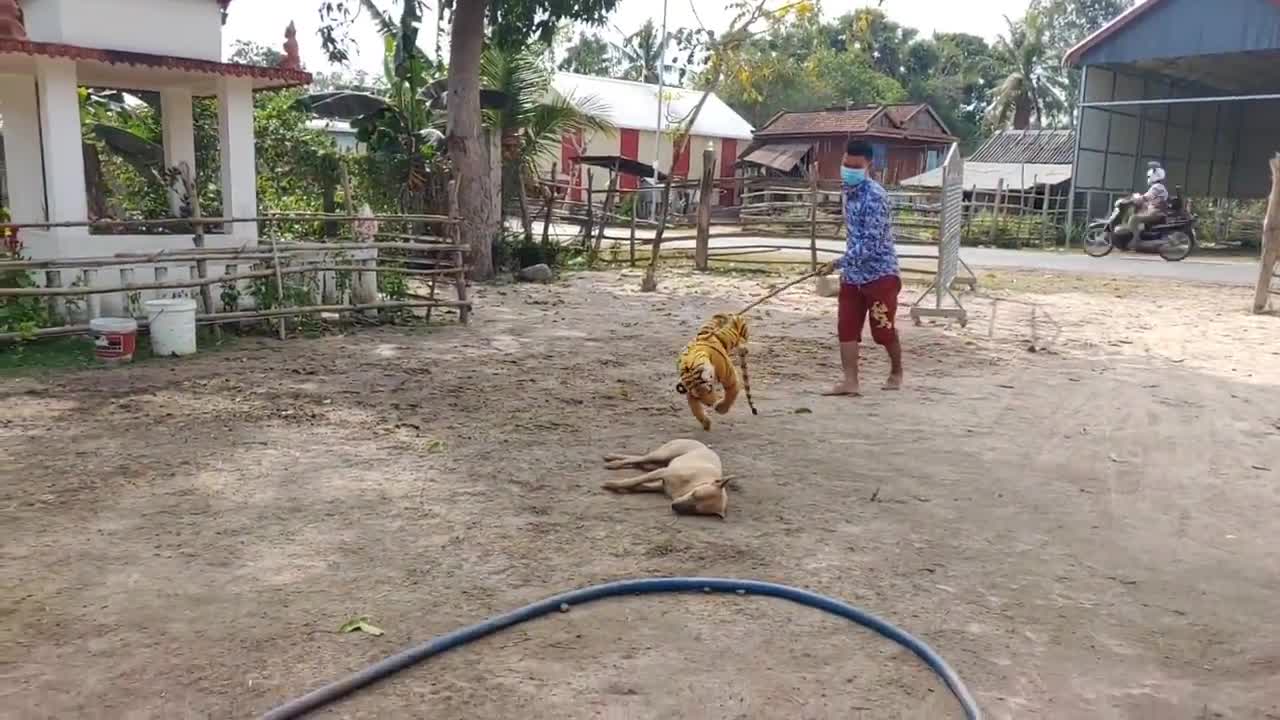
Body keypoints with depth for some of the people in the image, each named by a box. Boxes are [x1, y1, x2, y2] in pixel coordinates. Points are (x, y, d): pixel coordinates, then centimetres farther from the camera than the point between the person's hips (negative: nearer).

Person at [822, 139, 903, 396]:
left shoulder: (875, 196, -21)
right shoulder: (848, 191, 6)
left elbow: (871, 244, -27)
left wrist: (840, 262, -27)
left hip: (879, 273, -7)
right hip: (853, 274, 7)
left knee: (884, 330, 8)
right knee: (846, 328, 0)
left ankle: (896, 372, 31)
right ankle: (850, 381, 2)